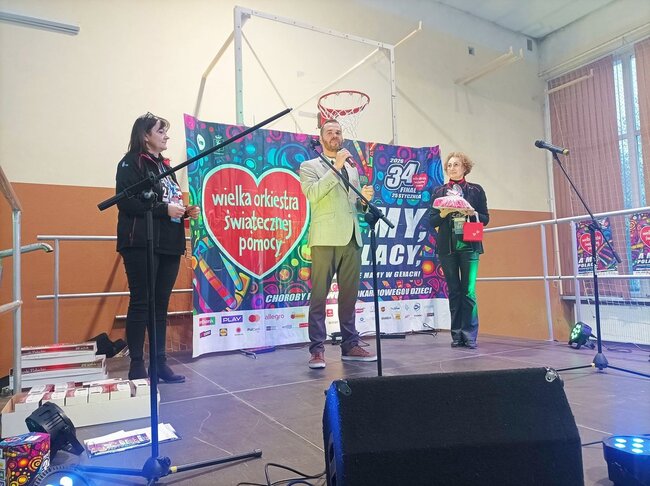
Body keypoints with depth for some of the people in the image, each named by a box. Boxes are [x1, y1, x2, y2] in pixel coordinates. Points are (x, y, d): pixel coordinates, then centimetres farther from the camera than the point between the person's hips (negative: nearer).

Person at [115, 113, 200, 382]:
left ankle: (160, 362, 15)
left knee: (161, 304, 9)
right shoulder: (131, 163, -2)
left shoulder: (165, 166, 21)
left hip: (169, 245, 7)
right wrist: (164, 209, -18)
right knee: (141, 303, -4)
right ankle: (136, 366, 5)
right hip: (142, 244, -7)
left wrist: (185, 211, 3)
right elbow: (126, 201, -15)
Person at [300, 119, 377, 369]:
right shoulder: (310, 166, 7)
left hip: (352, 238, 6)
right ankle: (317, 350, 0)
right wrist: (335, 168, -13)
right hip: (326, 239, -5)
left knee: (349, 296, 8)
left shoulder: (352, 169, 23)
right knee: (319, 296, -4)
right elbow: (312, 193, -12)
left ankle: (350, 345, 15)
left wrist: (364, 199, 3)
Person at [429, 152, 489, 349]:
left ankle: (470, 335, 1)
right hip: (447, 246, 1)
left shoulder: (476, 190, 8)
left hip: (469, 246, -1)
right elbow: (432, 222, 7)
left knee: (469, 291, -6)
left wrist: (472, 213, -12)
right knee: (453, 291, 4)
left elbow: (485, 219, 7)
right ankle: (457, 335, 10)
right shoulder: (439, 192, 10)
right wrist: (444, 212, -11)